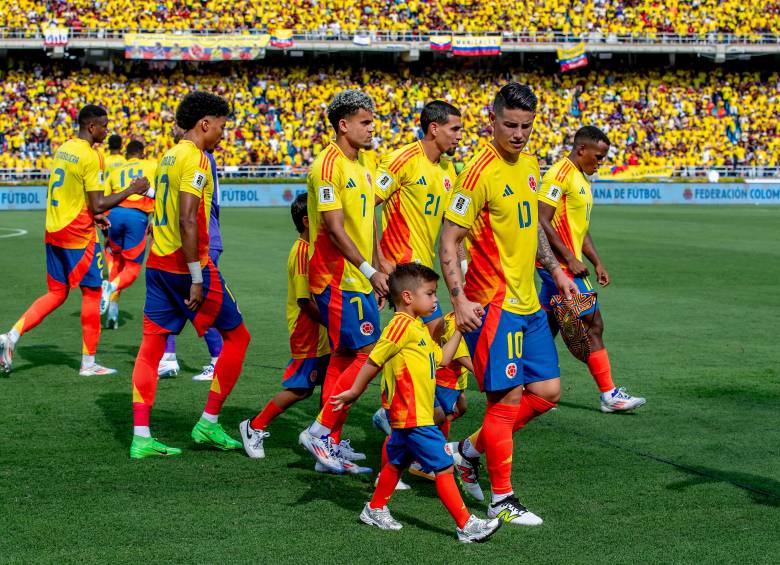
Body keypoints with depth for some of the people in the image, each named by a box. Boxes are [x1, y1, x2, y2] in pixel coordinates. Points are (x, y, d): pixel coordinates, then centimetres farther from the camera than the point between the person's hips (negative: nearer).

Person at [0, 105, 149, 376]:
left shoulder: (63, 149, 11)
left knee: (56, 293, 15)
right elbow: (98, 204, -19)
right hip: (78, 235, -8)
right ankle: (88, 363, 11)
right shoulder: (91, 156, -16)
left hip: (53, 231, 8)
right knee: (92, 293, 5)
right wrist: (131, 190, -10)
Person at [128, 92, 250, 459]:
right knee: (236, 336, 5)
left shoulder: (169, 157, 15)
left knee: (151, 346, 6)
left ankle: (141, 437, 3)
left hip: (157, 263, 9)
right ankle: (208, 424, 7)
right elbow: (187, 221, -22)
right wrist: (197, 279, -21)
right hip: (186, 264, -9)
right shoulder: (195, 159, -13)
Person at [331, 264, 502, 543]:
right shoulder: (402, 324, -16)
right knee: (444, 467, -8)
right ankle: (466, 525, -6)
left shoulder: (418, 328, 16)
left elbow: (441, 358, 19)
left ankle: (375, 510, 34)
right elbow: (374, 361, -14)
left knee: (397, 461, 22)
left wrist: (459, 331, 16)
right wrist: (354, 392, -11)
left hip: (408, 415, 10)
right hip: (414, 417, -10)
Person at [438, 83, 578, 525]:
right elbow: (449, 241, -16)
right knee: (508, 397, -4)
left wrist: (556, 271, 21)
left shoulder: (530, 164, 10)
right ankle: (502, 501, 7)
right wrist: (459, 300, -24)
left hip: (528, 302, 8)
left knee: (547, 392, 11)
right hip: (494, 304, -8)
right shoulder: (481, 172, -16)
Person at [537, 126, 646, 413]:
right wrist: (570, 259, -20)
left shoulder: (581, 178, 18)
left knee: (547, 327, 12)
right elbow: (542, 222, -20)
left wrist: (597, 263, 18)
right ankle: (609, 394, -4)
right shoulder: (560, 174, -14)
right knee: (593, 323, -7)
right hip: (559, 264, -10)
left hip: (566, 265, 10)